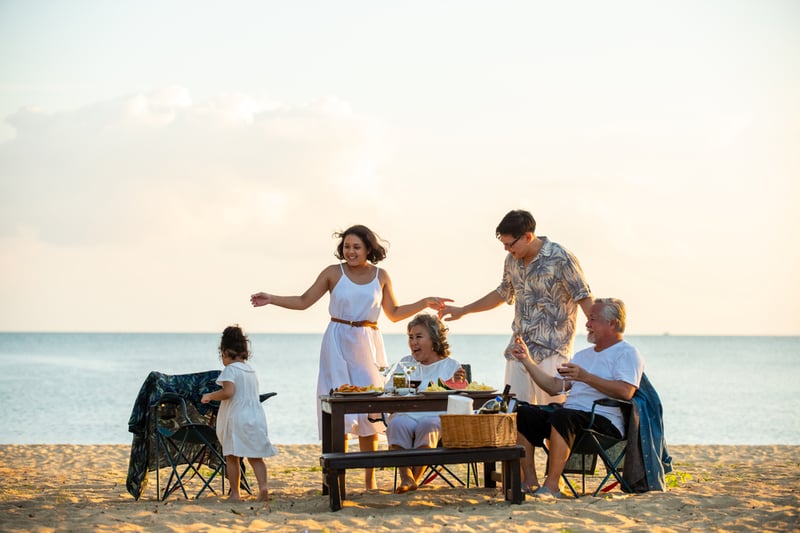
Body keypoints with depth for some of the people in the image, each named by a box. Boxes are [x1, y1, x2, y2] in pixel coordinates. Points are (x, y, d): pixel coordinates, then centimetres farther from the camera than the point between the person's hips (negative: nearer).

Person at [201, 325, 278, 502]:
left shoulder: (230, 369, -8)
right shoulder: (251, 370, 16)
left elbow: (228, 392, -22)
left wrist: (210, 396, -7)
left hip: (235, 418, -6)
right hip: (255, 418, 6)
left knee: (232, 456, 3)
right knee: (255, 456, 6)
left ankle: (235, 493, 2)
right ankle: (263, 486, -13)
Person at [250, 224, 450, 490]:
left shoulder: (381, 276, 7)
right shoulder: (334, 273, 1)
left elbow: (394, 314, 15)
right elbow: (304, 301, 5)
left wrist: (424, 303, 8)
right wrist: (271, 299, -5)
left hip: (368, 344, 2)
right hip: (338, 343, -2)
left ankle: (370, 480, 9)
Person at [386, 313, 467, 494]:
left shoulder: (451, 366, 15)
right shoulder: (405, 364, 24)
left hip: (436, 417, -2)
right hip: (406, 414, 2)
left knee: (428, 425, -37)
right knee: (397, 424, -34)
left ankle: (415, 478, -30)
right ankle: (406, 477, -38)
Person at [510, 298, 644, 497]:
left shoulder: (626, 353, 2)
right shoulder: (583, 355, 29)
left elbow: (626, 391, -17)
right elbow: (554, 386, 22)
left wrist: (586, 377, -21)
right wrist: (527, 360, 17)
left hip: (605, 421, -8)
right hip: (570, 416, 8)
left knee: (562, 416, -37)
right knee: (522, 413, -11)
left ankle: (552, 485, -37)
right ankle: (530, 480, -17)